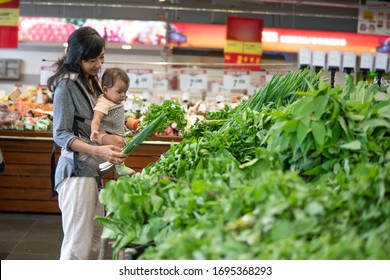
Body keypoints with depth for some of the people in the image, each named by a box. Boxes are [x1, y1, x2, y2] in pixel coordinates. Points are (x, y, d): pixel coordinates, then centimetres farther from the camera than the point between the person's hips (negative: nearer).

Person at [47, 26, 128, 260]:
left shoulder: (92, 81, 15)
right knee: (79, 245, -9)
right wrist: (98, 151, -26)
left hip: (94, 170, 9)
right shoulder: (67, 85, -11)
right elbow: (60, 135, -14)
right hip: (77, 170, -9)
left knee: (94, 240, 12)